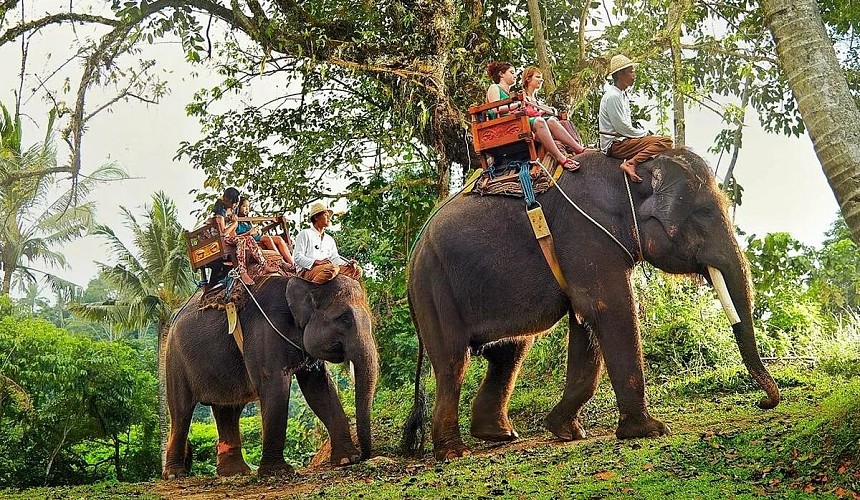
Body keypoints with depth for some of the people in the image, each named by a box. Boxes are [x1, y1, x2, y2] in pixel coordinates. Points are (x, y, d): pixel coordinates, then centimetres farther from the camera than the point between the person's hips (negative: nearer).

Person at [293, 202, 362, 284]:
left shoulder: (329, 239, 27)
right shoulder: (305, 234, 5)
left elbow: (335, 258, 17)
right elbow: (297, 257, -5)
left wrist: (349, 263, -5)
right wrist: (316, 262, -20)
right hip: (306, 270, -7)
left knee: (357, 270, -8)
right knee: (332, 268, -38)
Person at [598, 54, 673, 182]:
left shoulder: (622, 94, 18)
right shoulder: (612, 96, -13)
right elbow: (621, 127, -17)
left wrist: (644, 134, 8)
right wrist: (645, 134, -7)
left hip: (622, 140, 10)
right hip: (615, 145, -10)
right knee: (664, 142, -22)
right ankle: (631, 163, -30)